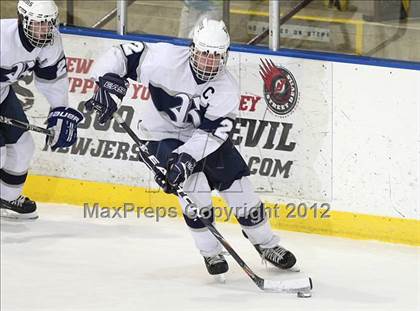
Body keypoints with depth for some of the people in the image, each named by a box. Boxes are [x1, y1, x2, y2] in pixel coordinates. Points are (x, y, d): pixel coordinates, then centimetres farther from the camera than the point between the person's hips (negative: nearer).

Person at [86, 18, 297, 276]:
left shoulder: (227, 90, -22)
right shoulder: (167, 59, -27)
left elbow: (210, 134, -28)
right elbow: (124, 55, -21)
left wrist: (184, 160, -40)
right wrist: (110, 86, -36)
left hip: (206, 137, 3)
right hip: (163, 135, -3)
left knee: (239, 186, 0)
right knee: (194, 183, -24)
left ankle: (267, 245, 23)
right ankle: (210, 252, -8)